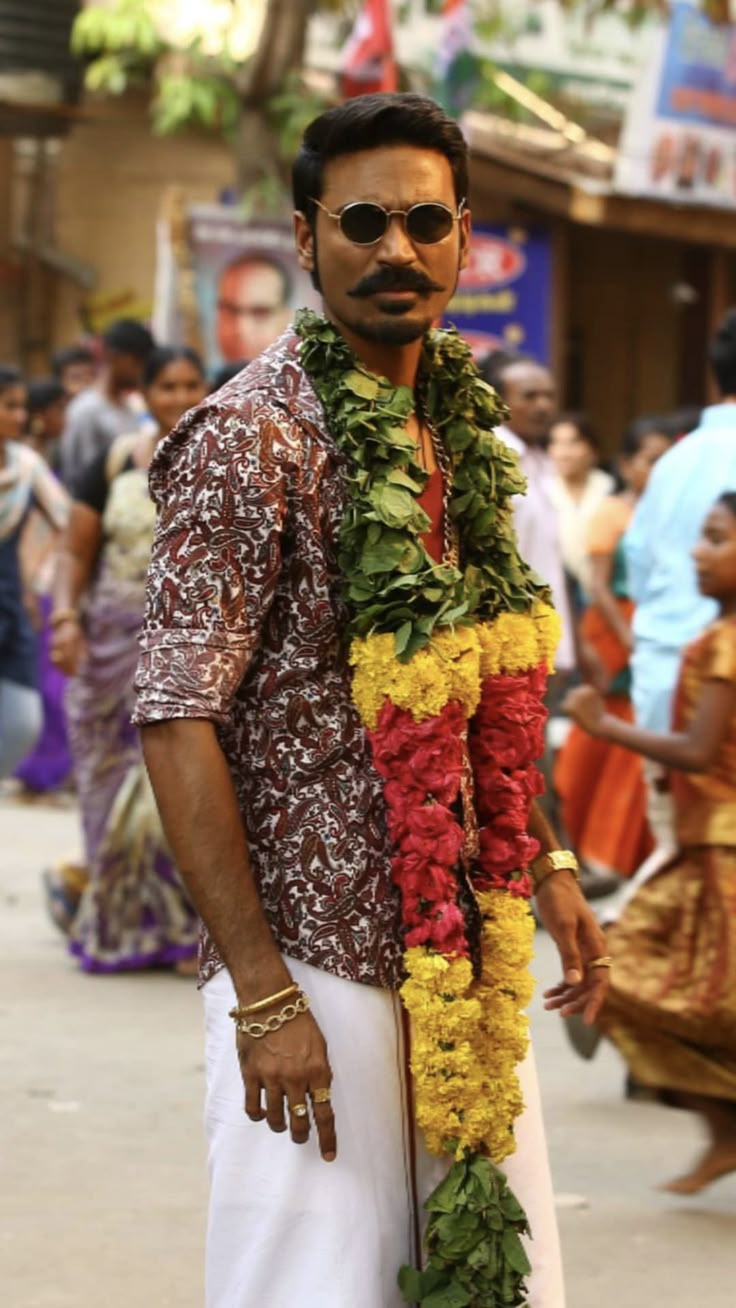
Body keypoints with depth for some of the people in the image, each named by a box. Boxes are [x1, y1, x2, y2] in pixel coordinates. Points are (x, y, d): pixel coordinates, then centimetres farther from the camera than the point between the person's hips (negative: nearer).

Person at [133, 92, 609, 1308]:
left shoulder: (464, 429, 10)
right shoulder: (250, 438, -13)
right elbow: (177, 718, -17)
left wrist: (547, 865, 12)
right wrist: (261, 993, -20)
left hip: (461, 945, 7)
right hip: (318, 956, -7)